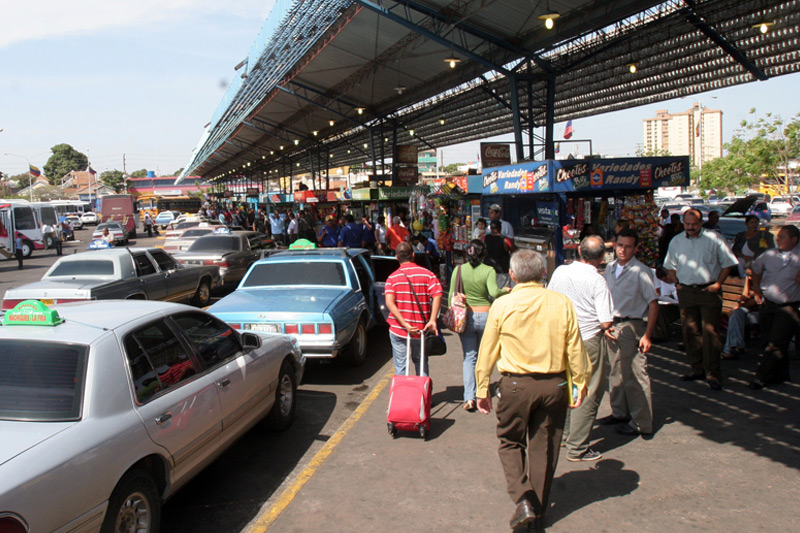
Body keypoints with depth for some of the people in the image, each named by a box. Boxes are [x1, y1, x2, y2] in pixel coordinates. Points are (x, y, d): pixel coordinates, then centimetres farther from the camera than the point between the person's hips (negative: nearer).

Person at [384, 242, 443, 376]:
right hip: (421, 328, 1)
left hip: (398, 329, -1)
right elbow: (437, 295, -13)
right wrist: (432, 320, -15)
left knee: (400, 367, 6)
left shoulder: (392, 277, -2)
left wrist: (404, 324, -18)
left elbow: (389, 302, -15)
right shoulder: (427, 274, 0)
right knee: (420, 362, 20)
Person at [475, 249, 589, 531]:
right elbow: (575, 349, 0)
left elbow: (488, 351, -3)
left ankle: (523, 500, -1)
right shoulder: (562, 303, -5)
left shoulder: (502, 305, -8)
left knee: (510, 442, 16)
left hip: (516, 385, -2)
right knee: (544, 447, 14)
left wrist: (482, 389, 7)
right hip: (554, 385, 2)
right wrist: (580, 383, 13)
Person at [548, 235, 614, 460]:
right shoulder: (597, 281, -16)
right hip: (589, 342, -6)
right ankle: (577, 448, 8)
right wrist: (603, 328, 4)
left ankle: (563, 434, 34)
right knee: (589, 395, 4)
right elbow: (605, 322, -18)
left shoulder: (560, 271, -1)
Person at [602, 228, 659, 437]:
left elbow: (653, 304, -12)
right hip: (613, 326, 7)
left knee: (635, 375, -3)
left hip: (632, 326, -7)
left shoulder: (641, 271, -12)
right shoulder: (610, 268, 9)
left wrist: (647, 335, -16)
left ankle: (641, 423, 7)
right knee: (616, 372, 15)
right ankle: (619, 412, 30)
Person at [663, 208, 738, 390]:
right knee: (690, 332, 7)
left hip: (708, 291, -4)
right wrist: (676, 283, 8)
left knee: (710, 333, -6)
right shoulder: (676, 241, 10)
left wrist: (718, 283, -5)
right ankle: (697, 369, 19)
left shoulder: (714, 239, -2)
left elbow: (727, 263, 3)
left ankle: (713, 375, -1)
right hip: (685, 292, 4)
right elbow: (670, 266, 20)